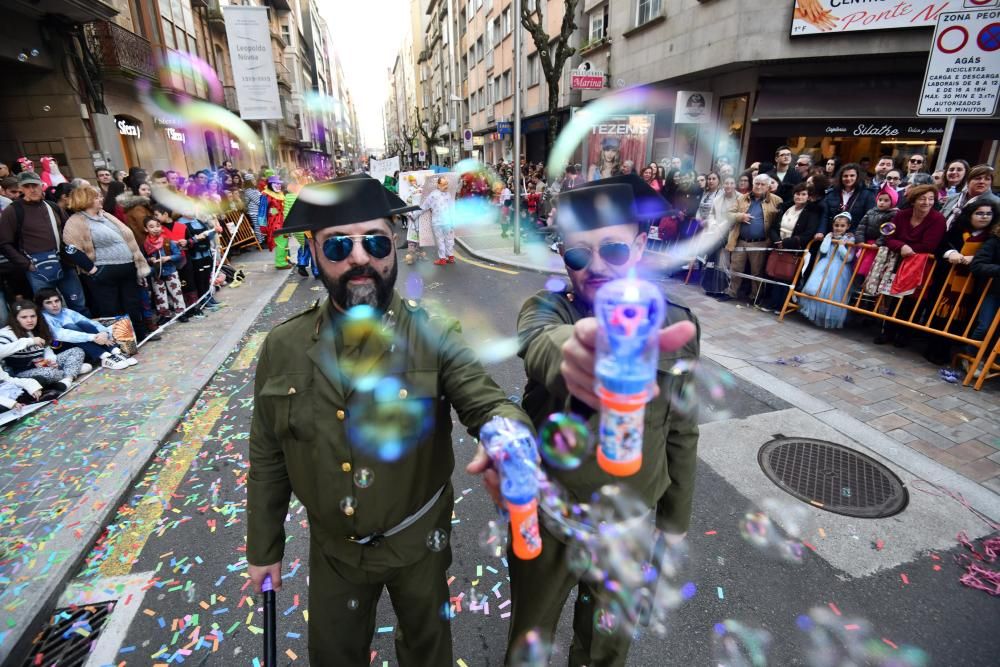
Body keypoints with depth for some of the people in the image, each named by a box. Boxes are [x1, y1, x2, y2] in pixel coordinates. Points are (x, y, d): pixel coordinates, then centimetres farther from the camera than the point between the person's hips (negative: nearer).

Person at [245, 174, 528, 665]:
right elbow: (268, 458, -2)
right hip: (332, 549, 2)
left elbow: (487, 403, -26)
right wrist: (263, 548, 6)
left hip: (419, 542, -1)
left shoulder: (436, 336, -19)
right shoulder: (282, 347, -11)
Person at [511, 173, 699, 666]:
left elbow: (681, 432, 0)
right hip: (545, 517, -1)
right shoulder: (545, 308, -16)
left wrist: (675, 519, 7)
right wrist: (574, 348, -65)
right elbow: (541, 343, -42)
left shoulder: (675, 325, -11)